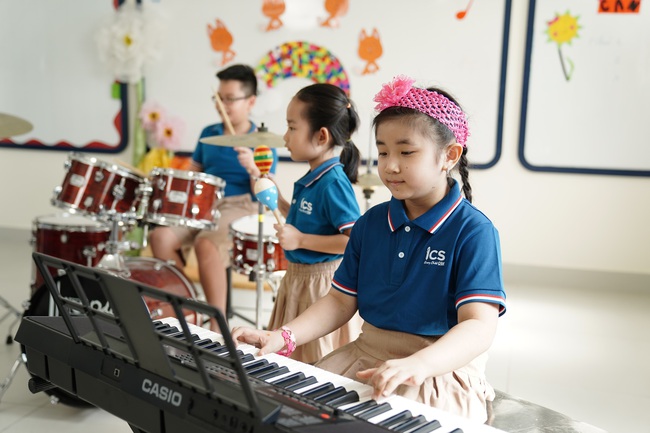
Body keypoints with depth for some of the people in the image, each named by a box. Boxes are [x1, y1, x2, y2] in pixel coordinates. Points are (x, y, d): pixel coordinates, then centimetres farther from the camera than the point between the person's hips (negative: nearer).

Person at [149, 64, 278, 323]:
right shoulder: (208, 134, 14)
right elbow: (193, 172, 20)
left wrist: (252, 168, -23)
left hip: (239, 208, -5)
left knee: (206, 243, -35)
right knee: (160, 236, -21)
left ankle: (218, 323, -22)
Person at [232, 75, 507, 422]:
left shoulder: (473, 231, -12)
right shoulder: (371, 223, 6)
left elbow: (480, 326, -22)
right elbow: (341, 301, 8)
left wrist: (417, 364, -41)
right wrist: (283, 337, -7)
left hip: (441, 367, -5)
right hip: (364, 356, 6)